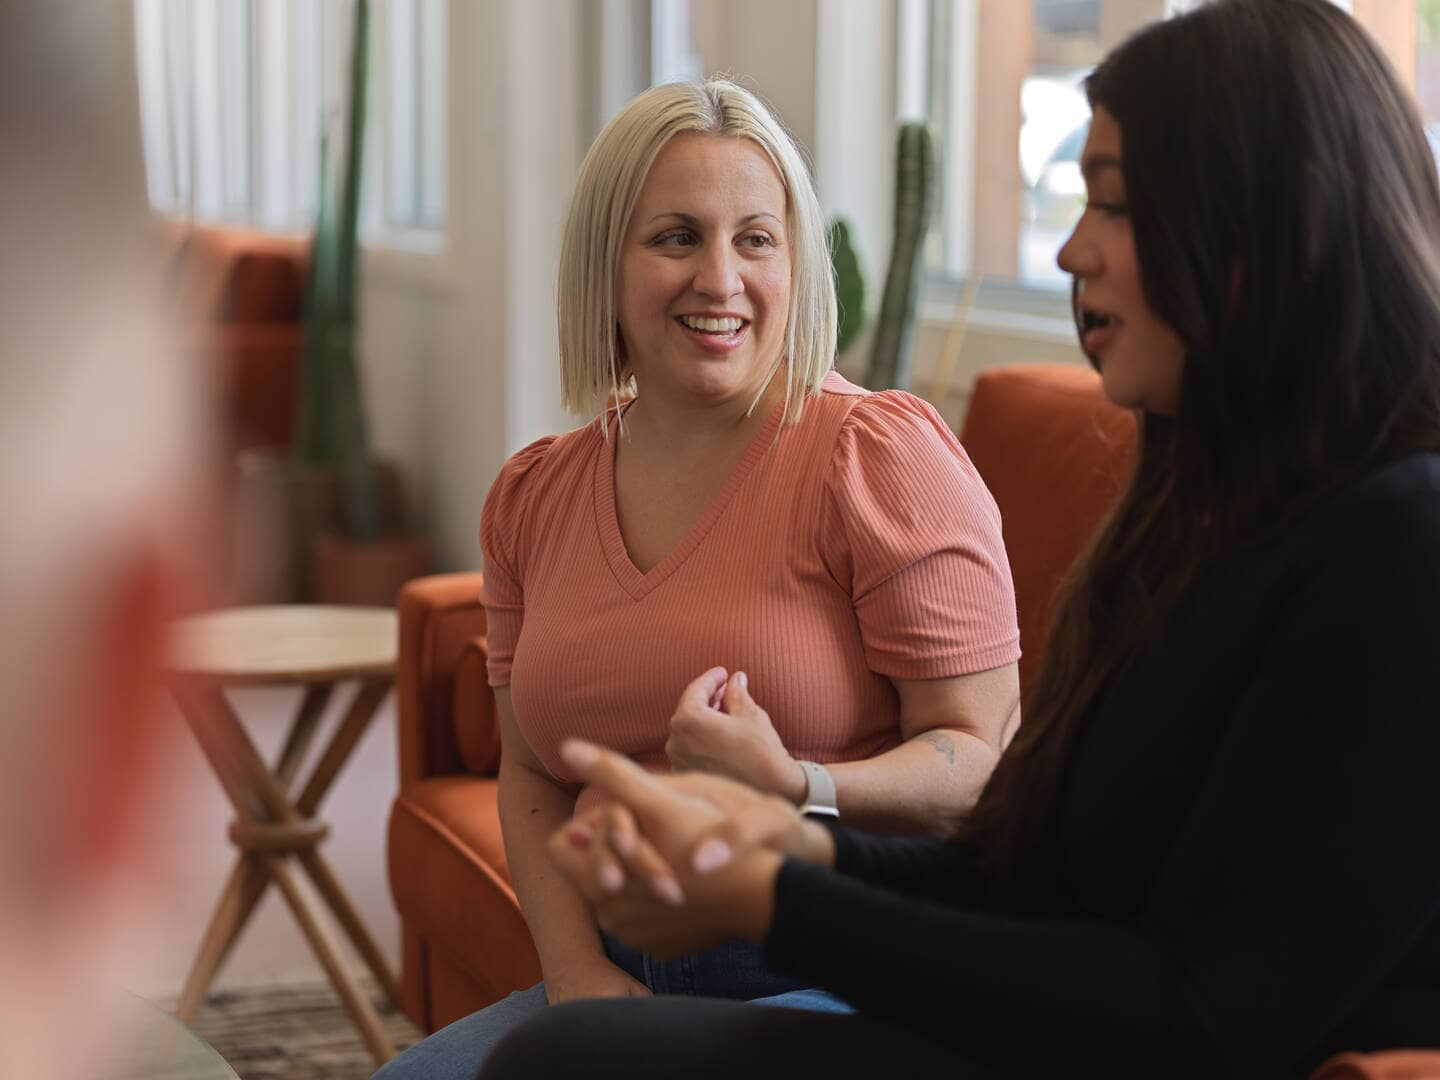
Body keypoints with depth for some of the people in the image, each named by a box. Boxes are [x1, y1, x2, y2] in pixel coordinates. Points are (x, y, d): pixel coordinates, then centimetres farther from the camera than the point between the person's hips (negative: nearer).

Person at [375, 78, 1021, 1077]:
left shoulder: (882, 453, -8)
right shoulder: (533, 498, 10)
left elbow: (984, 758, -10)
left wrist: (794, 791, -27)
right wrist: (577, 966, -1)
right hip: (626, 981, 5)